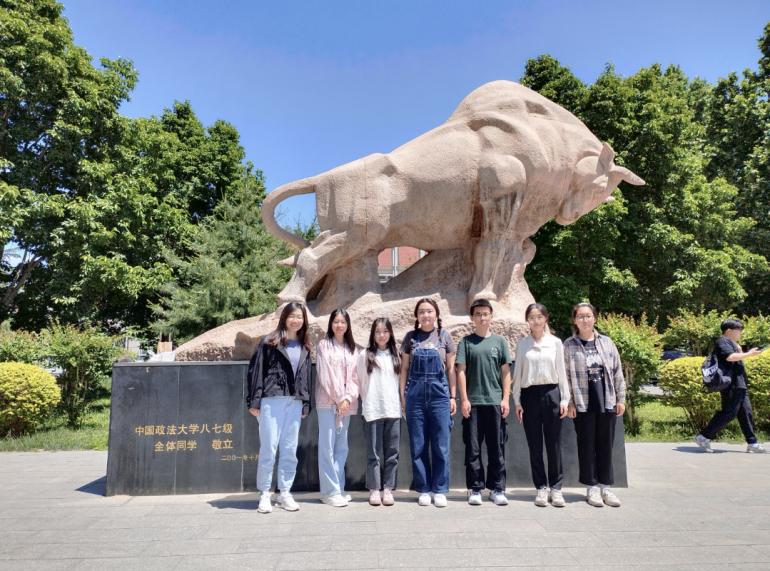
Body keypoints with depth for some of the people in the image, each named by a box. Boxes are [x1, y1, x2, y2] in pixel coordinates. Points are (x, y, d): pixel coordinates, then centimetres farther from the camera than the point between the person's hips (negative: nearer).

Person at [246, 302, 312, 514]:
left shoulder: (304, 348, 15)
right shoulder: (269, 343, 0)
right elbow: (255, 371, -3)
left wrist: (306, 405, 11)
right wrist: (254, 401, -9)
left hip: (294, 403, 5)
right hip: (271, 400, -4)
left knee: (290, 450, 8)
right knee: (268, 448, -2)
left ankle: (285, 493, 19)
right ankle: (264, 494, 11)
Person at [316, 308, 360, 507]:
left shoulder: (352, 348, 15)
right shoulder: (324, 345, 0)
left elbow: (354, 377, 9)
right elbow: (325, 375, -7)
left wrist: (349, 398, -5)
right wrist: (338, 399, -10)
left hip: (346, 403, 5)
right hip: (328, 401, -5)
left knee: (341, 447, 8)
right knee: (327, 446, -5)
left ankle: (338, 488, 15)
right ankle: (331, 491, -1)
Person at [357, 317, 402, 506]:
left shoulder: (395, 356, 11)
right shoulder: (365, 355, 2)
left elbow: (400, 382, 13)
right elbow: (360, 382, 5)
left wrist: (402, 403, 6)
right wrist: (367, 402, 4)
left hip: (393, 410, 3)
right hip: (372, 411, -2)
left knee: (391, 452, 4)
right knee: (374, 452, 2)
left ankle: (388, 489, 14)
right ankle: (374, 489, 12)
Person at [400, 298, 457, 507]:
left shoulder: (444, 337, 5)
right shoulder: (410, 338, 6)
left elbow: (451, 369, 7)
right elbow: (404, 369, 8)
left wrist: (453, 396, 3)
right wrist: (402, 395, 3)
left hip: (439, 394, -1)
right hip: (415, 394, 1)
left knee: (441, 445, 3)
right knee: (418, 446, 6)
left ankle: (439, 490, 15)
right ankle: (423, 489, 18)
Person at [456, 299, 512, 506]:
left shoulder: (499, 341, 8)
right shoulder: (466, 341, 4)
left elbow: (505, 372, 8)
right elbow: (461, 371, 1)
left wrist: (506, 399, 1)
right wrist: (464, 399, -5)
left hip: (495, 401, 1)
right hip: (473, 403, -1)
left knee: (497, 448, 6)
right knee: (473, 448, 4)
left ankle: (497, 489, 16)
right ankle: (475, 489, 14)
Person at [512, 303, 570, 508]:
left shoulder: (555, 342, 4)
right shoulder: (522, 344, 5)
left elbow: (561, 372, 6)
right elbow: (517, 374, 7)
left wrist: (565, 399, 1)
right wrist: (517, 401, 3)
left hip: (551, 393, -1)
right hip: (529, 394, 1)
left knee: (553, 443, 3)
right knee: (534, 445, 6)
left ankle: (556, 487, 13)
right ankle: (541, 487, 16)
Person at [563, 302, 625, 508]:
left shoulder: (606, 342, 6)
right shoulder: (569, 345, -2)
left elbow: (617, 372, 8)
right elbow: (566, 376, -4)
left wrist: (621, 399, 4)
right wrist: (569, 402, -8)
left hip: (607, 402, 3)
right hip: (583, 403, -2)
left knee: (606, 445, 9)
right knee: (587, 446, 5)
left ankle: (606, 487, 20)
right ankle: (591, 488, 16)